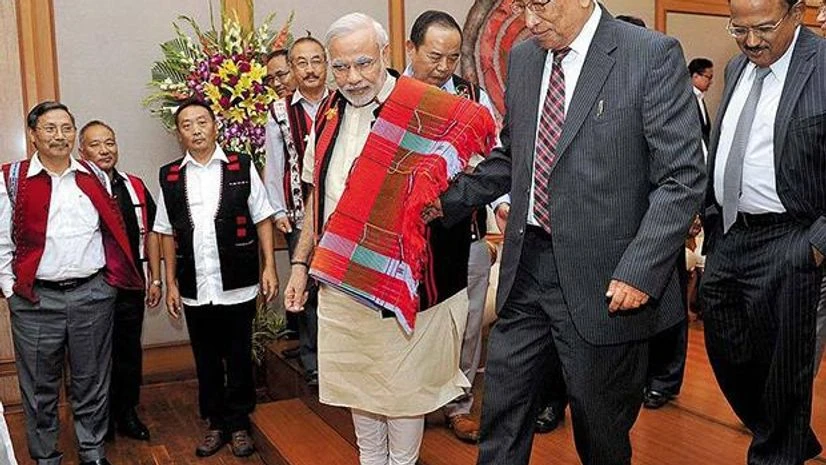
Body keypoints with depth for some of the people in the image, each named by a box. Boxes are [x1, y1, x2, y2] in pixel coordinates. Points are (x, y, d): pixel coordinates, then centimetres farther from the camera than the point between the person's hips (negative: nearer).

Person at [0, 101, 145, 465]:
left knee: (92, 381, 11)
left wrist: (113, 277, 9)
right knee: (40, 387, 9)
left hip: (92, 295, 2)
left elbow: (114, 231, 14)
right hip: (35, 299, -2)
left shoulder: (96, 178, 9)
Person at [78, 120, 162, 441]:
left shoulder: (135, 187, 6)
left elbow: (150, 234, 10)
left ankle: (127, 413, 28)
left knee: (130, 352, 13)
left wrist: (155, 279, 8)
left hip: (131, 287, 4)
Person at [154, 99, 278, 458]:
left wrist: (269, 267, -5)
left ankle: (239, 424, 26)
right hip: (195, 291, 2)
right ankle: (216, 423, 30)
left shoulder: (241, 167, 0)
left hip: (238, 287, -2)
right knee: (206, 361, 14)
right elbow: (167, 234, 10)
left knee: (239, 360, 9)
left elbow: (262, 220, 1)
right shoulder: (170, 177, 6)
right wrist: (171, 283, 7)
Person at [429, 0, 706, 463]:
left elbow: (683, 177, -13)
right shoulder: (522, 58, 8)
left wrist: (640, 270, -19)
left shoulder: (654, 55, -10)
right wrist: (447, 200, 8)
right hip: (526, 265, 5)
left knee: (600, 422, 14)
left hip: (600, 278, -5)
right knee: (502, 407, 14)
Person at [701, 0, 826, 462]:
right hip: (727, 236, 8)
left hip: (784, 246, -8)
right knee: (727, 355, 18)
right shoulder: (738, 67, 10)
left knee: (781, 368, 7)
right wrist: (712, 217, 14)